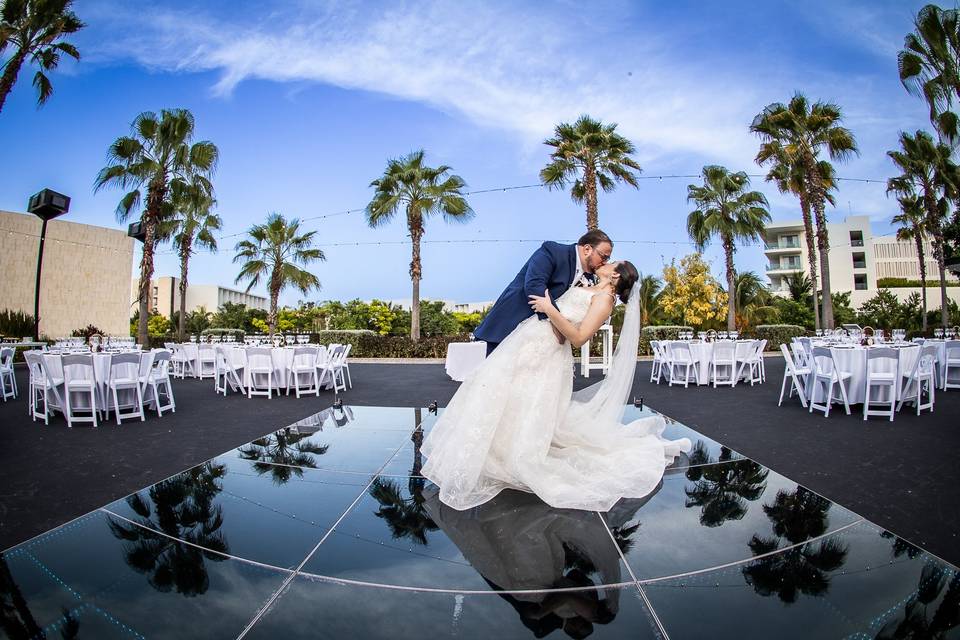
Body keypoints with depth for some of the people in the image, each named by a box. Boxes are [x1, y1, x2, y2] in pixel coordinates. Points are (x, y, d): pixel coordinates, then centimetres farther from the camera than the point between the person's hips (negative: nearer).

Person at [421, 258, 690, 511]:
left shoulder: (605, 299, -9)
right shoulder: (587, 289, 18)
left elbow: (578, 337, -20)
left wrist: (549, 309, -21)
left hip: (543, 355, -9)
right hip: (527, 341, 9)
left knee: (526, 414, -6)